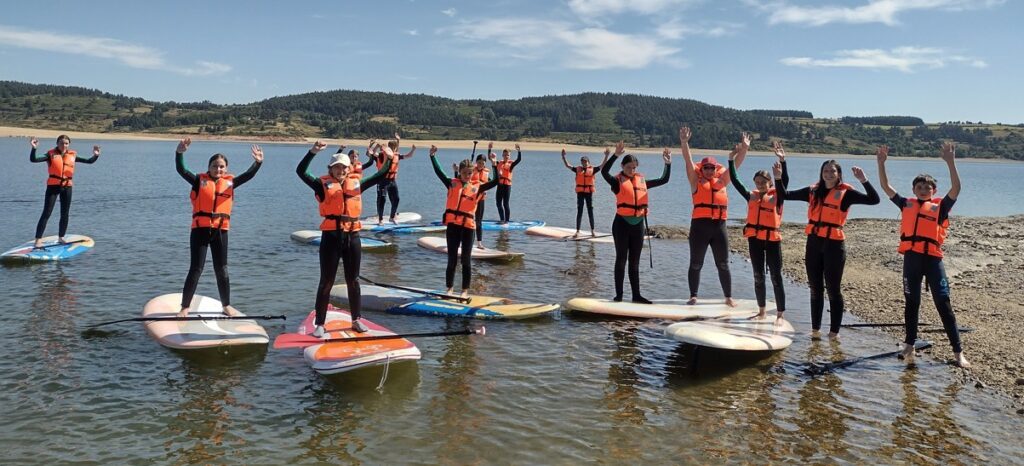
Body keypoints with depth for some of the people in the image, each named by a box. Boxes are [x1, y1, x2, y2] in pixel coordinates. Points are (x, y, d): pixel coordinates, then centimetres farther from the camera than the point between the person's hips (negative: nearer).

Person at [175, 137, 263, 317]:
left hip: (220, 231, 2)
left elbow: (248, 175, -4)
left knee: (222, 270, 12)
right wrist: (180, 152, -25)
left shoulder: (229, 182, 7)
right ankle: (185, 307, 8)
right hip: (200, 230, -2)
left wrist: (258, 163, -21)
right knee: (196, 270, -1)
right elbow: (181, 170, -9)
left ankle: (226, 305, 24)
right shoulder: (200, 180, 2)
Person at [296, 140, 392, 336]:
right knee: (326, 282, 3)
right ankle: (319, 324, 11)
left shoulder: (356, 184, 9)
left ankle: (356, 320, 26)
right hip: (331, 237, -3)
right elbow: (301, 172, -11)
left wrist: (388, 159, 3)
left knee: (353, 281, 14)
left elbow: (380, 176, 17)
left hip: (352, 237, 4)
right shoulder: (323, 185, -1)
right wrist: (313, 152, -21)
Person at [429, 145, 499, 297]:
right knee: (452, 260, 7)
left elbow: (495, 181, 0)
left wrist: (494, 164, -8)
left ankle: (465, 290, 15)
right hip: (452, 224, 0)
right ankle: (449, 288, 19)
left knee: (466, 260, 6)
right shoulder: (452, 183, 7)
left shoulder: (477, 186, 6)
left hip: (468, 226, 0)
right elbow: (439, 172, 3)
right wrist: (433, 156, -3)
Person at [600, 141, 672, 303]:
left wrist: (668, 164, 5)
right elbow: (604, 171, -24)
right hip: (622, 224, -5)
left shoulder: (642, 181, 9)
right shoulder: (618, 181, -5)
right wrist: (615, 155, -32)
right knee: (621, 259, 2)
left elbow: (663, 180, 17)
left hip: (638, 225, 5)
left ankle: (636, 295, 17)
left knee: (634, 261, 11)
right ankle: (619, 295, 8)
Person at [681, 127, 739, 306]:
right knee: (696, 264, 4)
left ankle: (729, 297, 15)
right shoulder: (696, 182, 4)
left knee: (723, 265, 7)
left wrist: (744, 149, -5)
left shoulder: (722, 182, 13)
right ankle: (693, 296, 13)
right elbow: (689, 162, -7)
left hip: (719, 226, 3)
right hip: (700, 226, -3)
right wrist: (684, 143, -18)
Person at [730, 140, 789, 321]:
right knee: (758, 277, 12)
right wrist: (732, 161, -1)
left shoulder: (776, 195, -1)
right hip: (755, 238, 4)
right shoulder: (752, 196, 8)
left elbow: (784, 182, -17)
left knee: (776, 277, 0)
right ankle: (761, 311, 24)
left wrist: (782, 161, -30)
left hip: (772, 239, -4)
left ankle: (780, 314, 6)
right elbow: (735, 181, 5)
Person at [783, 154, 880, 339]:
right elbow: (785, 194, 13)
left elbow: (873, 199, -12)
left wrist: (863, 180, -22)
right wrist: (781, 170, 5)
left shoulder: (845, 193, -3)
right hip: (814, 244, 5)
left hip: (834, 244, -5)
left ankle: (834, 332, 9)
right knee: (815, 289, 12)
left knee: (833, 290, 2)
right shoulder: (813, 191, 10)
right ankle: (815, 329, 22)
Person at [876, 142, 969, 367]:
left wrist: (950, 162, -18)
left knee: (943, 304, -1)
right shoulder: (907, 205, 13)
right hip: (911, 257, 3)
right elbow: (886, 187, 13)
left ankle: (958, 351, 4)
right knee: (911, 302, 12)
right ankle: (909, 345, 24)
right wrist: (881, 163, 4)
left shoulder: (940, 206, 6)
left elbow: (956, 188, -9)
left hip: (933, 258, -3)